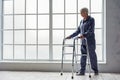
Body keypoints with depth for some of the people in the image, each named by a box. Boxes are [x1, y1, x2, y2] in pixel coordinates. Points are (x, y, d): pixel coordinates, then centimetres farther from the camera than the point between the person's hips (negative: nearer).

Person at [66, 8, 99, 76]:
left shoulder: (91, 20, -5)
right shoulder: (82, 21, 15)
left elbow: (91, 30, -17)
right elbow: (78, 31, 18)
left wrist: (84, 35, -32)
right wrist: (70, 36, 12)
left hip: (90, 41, -6)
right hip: (83, 42, 6)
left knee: (92, 56, 1)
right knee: (83, 56, 5)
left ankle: (96, 71, 12)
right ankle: (82, 71, 9)